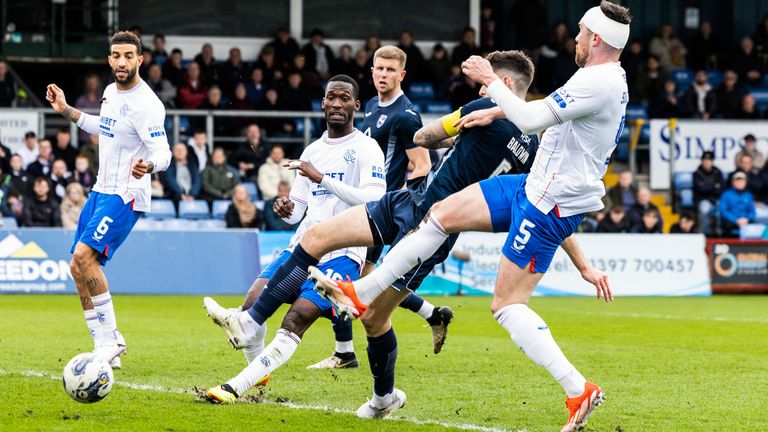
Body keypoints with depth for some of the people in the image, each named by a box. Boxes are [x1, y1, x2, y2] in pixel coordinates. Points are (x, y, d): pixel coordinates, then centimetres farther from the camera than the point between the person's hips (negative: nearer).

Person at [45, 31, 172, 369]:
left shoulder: (146, 104, -18)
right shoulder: (111, 92, 9)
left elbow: (163, 153, -24)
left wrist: (148, 165, -45)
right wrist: (66, 111, 26)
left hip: (125, 196, -9)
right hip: (101, 190, 9)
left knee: (84, 256, -24)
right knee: (78, 268, 7)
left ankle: (109, 340, -17)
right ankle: (107, 347, 16)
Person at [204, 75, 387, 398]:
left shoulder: (366, 149, -5)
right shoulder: (313, 151, 18)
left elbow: (374, 201, -21)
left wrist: (322, 179, -26)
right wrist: (286, 210, -6)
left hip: (341, 255, -7)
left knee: (297, 319, -21)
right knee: (254, 301, -9)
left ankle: (236, 387, -26)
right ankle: (258, 372, 13)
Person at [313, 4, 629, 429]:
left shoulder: (598, 83, -22)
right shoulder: (603, 78, 11)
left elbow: (532, 119, -25)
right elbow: (549, 106, 29)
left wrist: (490, 81, -13)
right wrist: (494, 111, 26)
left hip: (550, 205, -10)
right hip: (534, 186, 10)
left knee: (507, 304, -8)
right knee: (443, 214, 8)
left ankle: (579, 391, -8)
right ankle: (361, 294, 14)